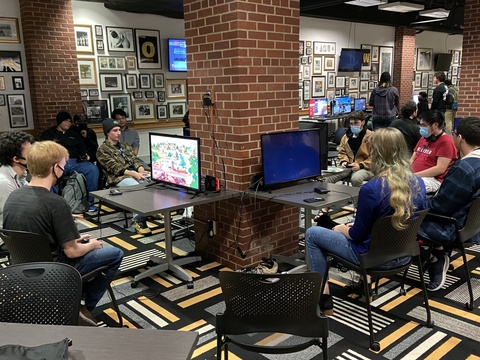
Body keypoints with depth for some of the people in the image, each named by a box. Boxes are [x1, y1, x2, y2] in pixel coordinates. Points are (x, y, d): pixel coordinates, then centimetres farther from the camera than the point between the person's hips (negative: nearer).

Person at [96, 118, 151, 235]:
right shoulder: (103, 150, 5)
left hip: (136, 173, 6)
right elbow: (115, 167, -8)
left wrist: (141, 170, -6)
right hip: (118, 178, -6)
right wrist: (133, 174, -21)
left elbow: (135, 160, 18)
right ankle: (138, 220, -35)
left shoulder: (125, 146, 27)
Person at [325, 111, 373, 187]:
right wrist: (344, 161, 2)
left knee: (356, 179, -38)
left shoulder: (371, 137, -4)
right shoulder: (346, 136, 13)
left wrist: (360, 165, -17)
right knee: (329, 178, -20)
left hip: (365, 168, -4)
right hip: (348, 166, 4)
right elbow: (342, 152, 24)